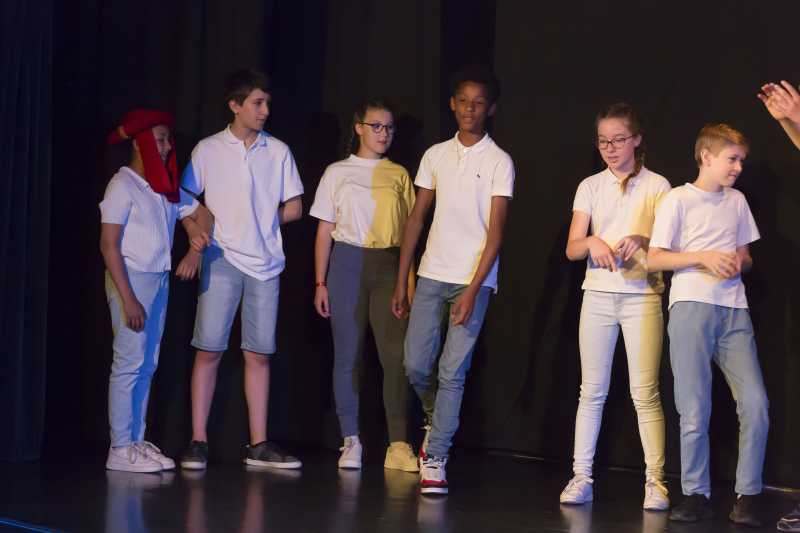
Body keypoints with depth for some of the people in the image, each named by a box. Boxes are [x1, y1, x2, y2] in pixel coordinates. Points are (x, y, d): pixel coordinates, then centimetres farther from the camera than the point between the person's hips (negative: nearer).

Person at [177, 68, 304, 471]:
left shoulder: (278, 152, 9)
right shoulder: (208, 150, 3)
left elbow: (293, 208, 13)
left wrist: (263, 220, 4)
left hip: (265, 263, 2)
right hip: (222, 260, -2)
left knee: (259, 354, 5)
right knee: (209, 350, -5)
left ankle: (258, 444, 9)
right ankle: (198, 441, -1)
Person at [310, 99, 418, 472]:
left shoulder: (399, 175, 12)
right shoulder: (338, 173, 8)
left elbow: (409, 228, 10)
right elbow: (324, 231, 7)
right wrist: (320, 282, 1)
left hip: (389, 264, 1)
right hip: (348, 262, 0)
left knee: (396, 354, -8)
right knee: (347, 354, 1)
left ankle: (398, 445, -8)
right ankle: (351, 441, 7)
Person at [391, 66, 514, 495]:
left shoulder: (498, 162, -3)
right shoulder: (435, 155, 10)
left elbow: (495, 232, -9)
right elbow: (417, 218, 12)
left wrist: (473, 290, -18)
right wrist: (402, 281, 8)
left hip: (472, 281, -4)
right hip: (431, 276, 4)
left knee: (452, 372, -7)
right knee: (416, 365, 3)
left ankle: (435, 459, -1)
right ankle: (438, 422, 31)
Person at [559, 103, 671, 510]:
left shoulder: (656, 186, 3)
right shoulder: (590, 186, 9)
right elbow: (571, 248, 3)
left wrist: (642, 241, -23)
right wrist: (592, 242, -20)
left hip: (642, 296, -2)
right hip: (598, 294, 3)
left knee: (645, 392, -6)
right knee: (592, 391, 4)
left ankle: (655, 481, -1)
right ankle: (581, 476, 7)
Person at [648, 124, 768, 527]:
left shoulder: (737, 201, 16)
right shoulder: (678, 200, 1)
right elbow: (654, 260, -2)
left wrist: (738, 263, 0)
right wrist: (703, 257, -13)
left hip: (733, 310, 4)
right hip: (691, 306, -4)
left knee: (755, 403, -7)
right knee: (695, 410, -4)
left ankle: (748, 495, 2)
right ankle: (696, 494, 8)